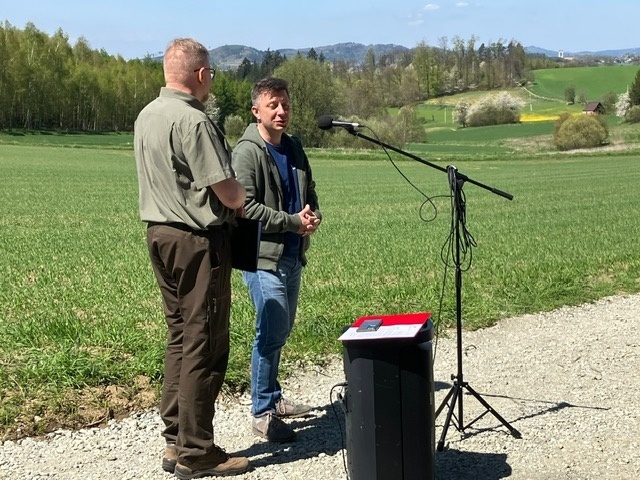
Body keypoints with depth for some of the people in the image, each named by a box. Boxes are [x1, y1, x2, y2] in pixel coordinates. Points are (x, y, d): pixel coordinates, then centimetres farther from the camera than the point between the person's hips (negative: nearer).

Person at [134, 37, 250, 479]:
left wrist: (230, 199, 12)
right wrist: (240, 199, 4)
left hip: (161, 234, 9)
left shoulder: (146, 116, 11)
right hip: (198, 241, -9)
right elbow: (229, 193, -19)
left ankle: (175, 441, 22)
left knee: (180, 338, 16)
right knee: (205, 346, -2)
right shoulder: (193, 121, -18)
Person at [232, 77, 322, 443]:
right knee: (272, 332, -11)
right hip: (264, 257, -8)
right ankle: (262, 413, -1)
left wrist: (314, 216, 0)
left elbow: (310, 192, 22)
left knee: (282, 331, 17)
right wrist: (293, 222, -17)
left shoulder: (294, 148, 13)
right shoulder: (248, 152, -11)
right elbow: (245, 207, -19)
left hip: (293, 255, 8)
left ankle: (274, 397, 31)